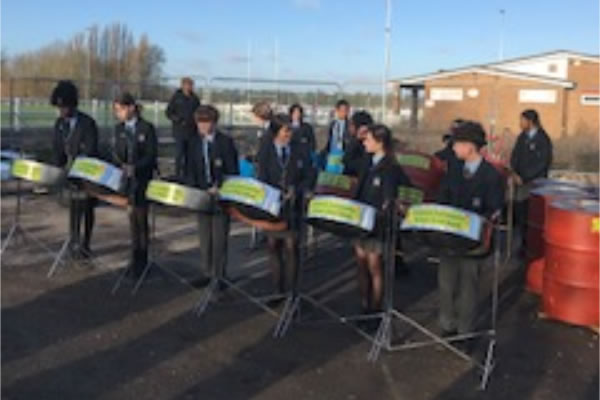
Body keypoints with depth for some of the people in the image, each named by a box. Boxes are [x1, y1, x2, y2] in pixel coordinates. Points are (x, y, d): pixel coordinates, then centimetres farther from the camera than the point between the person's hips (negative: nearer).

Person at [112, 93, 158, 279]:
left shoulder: (147, 128, -8)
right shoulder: (119, 129, 7)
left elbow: (151, 156, -11)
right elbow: (115, 153, 9)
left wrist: (134, 167, -24)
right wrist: (120, 165, -12)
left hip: (142, 180, -5)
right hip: (125, 180, 5)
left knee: (141, 218, 1)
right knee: (132, 217, 10)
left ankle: (141, 261, 10)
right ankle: (136, 258, 20)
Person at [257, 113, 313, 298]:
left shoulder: (300, 152, 2)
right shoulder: (265, 153, 2)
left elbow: (308, 177, 2)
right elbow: (262, 180, -5)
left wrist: (296, 191, -15)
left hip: (293, 207, -1)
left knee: (291, 247, -2)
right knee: (273, 246, 7)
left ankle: (290, 290, 8)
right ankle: (278, 289, 18)